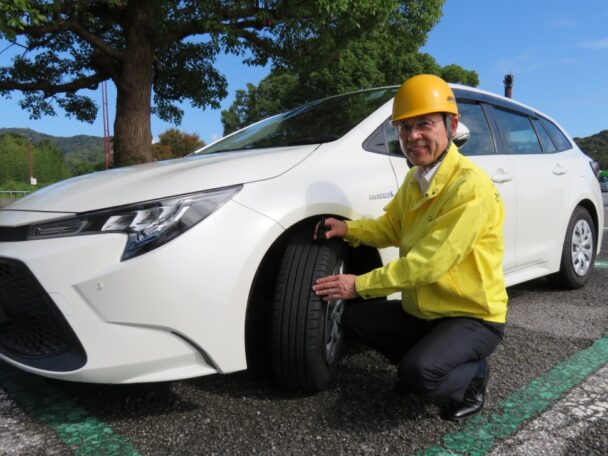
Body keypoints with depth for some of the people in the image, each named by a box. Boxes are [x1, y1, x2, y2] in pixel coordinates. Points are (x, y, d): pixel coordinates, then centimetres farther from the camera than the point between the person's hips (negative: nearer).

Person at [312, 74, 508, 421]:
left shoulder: (470, 186, -25)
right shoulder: (415, 179, 5)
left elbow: (429, 263, -29)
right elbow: (391, 228, 13)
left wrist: (360, 285, -23)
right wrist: (348, 229, -6)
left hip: (475, 316, -8)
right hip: (423, 310, 8)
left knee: (418, 373, -29)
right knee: (355, 319, 3)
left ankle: (473, 374, 5)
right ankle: (425, 362, 15)